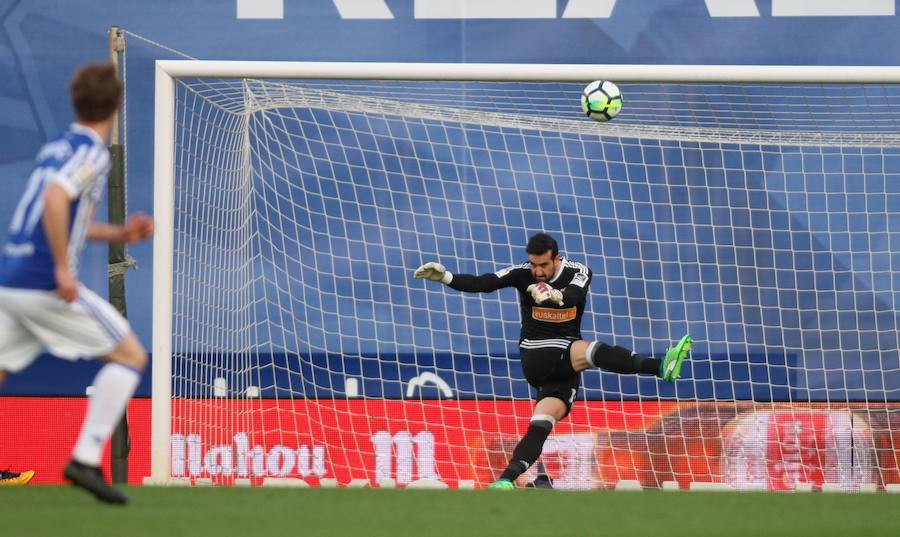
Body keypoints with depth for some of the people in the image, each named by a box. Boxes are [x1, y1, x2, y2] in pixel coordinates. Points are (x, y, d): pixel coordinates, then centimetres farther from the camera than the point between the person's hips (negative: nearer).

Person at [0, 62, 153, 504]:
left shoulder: (55, 147, 17)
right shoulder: (91, 152, -9)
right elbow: (54, 202, -26)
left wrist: (119, 234, 22)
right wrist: (62, 269, -21)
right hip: (45, 284, -8)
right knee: (130, 356, 4)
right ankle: (85, 460, -5)